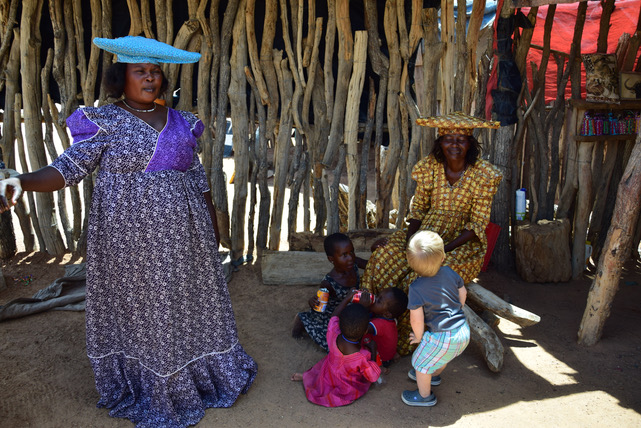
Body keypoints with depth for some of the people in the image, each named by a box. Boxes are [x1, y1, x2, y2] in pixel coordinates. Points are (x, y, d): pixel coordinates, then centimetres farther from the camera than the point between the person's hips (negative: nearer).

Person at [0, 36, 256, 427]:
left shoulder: (181, 123, 7)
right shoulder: (103, 121, -4)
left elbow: (197, 176, 10)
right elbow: (68, 168, -11)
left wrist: (212, 224, 11)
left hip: (182, 234, 4)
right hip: (129, 236, -3)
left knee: (187, 300, 15)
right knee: (136, 306, 9)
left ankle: (202, 373, 37)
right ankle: (147, 389, 29)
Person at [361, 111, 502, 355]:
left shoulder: (484, 174, -10)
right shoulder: (429, 168, 0)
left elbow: (478, 224, -10)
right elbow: (418, 208, 7)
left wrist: (444, 248, -22)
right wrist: (410, 239, -13)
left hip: (463, 241, -3)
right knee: (384, 255, -23)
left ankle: (406, 339, -8)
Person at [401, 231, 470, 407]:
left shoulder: (416, 288, -22)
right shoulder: (449, 272, -7)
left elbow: (417, 319, -19)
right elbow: (462, 293, 8)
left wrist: (418, 337, 1)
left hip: (442, 336, -7)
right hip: (463, 331, 7)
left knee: (421, 363, 19)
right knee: (442, 356, 35)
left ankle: (425, 396, 39)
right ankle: (434, 375, 61)